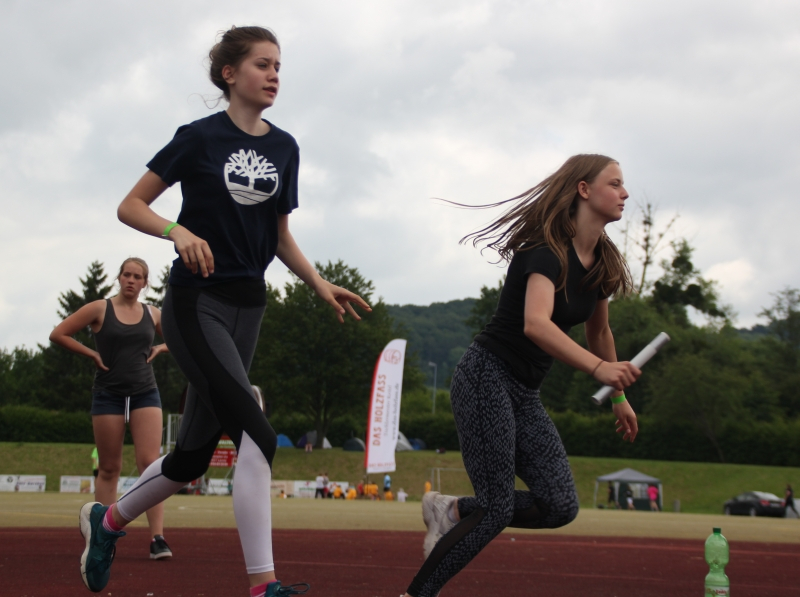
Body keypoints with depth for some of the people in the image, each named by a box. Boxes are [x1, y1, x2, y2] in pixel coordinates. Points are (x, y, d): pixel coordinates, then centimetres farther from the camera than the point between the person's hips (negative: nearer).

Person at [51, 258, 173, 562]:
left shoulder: (153, 314, 7)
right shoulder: (99, 309, -1)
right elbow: (58, 334, -1)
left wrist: (159, 348, 5)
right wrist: (93, 354, -5)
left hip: (145, 393, 2)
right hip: (109, 394, -1)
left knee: (150, 463, -11)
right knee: (109, 469, 4)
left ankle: (157, 537, -16)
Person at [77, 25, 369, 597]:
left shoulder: (284, 147, 10)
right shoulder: (201, 137, -6)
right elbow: (130, 206, -3)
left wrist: (319, 283, 4)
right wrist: (178, 231, -21)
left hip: (247, 308, 6)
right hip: (196, 303, -6)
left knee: (194, 453, 10)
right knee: (257, 436, -19)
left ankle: (108, 519, 35)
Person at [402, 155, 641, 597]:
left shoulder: (601, 263, 8)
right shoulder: (547, 250, -18)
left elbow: (598, 333, 25)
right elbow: (536, 324, -35)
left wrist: (618, 398, 26)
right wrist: (597, 367, -46)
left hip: (524, 394, 8)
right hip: (487, 377, -8)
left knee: (561, 506, -7)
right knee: (497, 510, -13)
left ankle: (452, 511, 10)